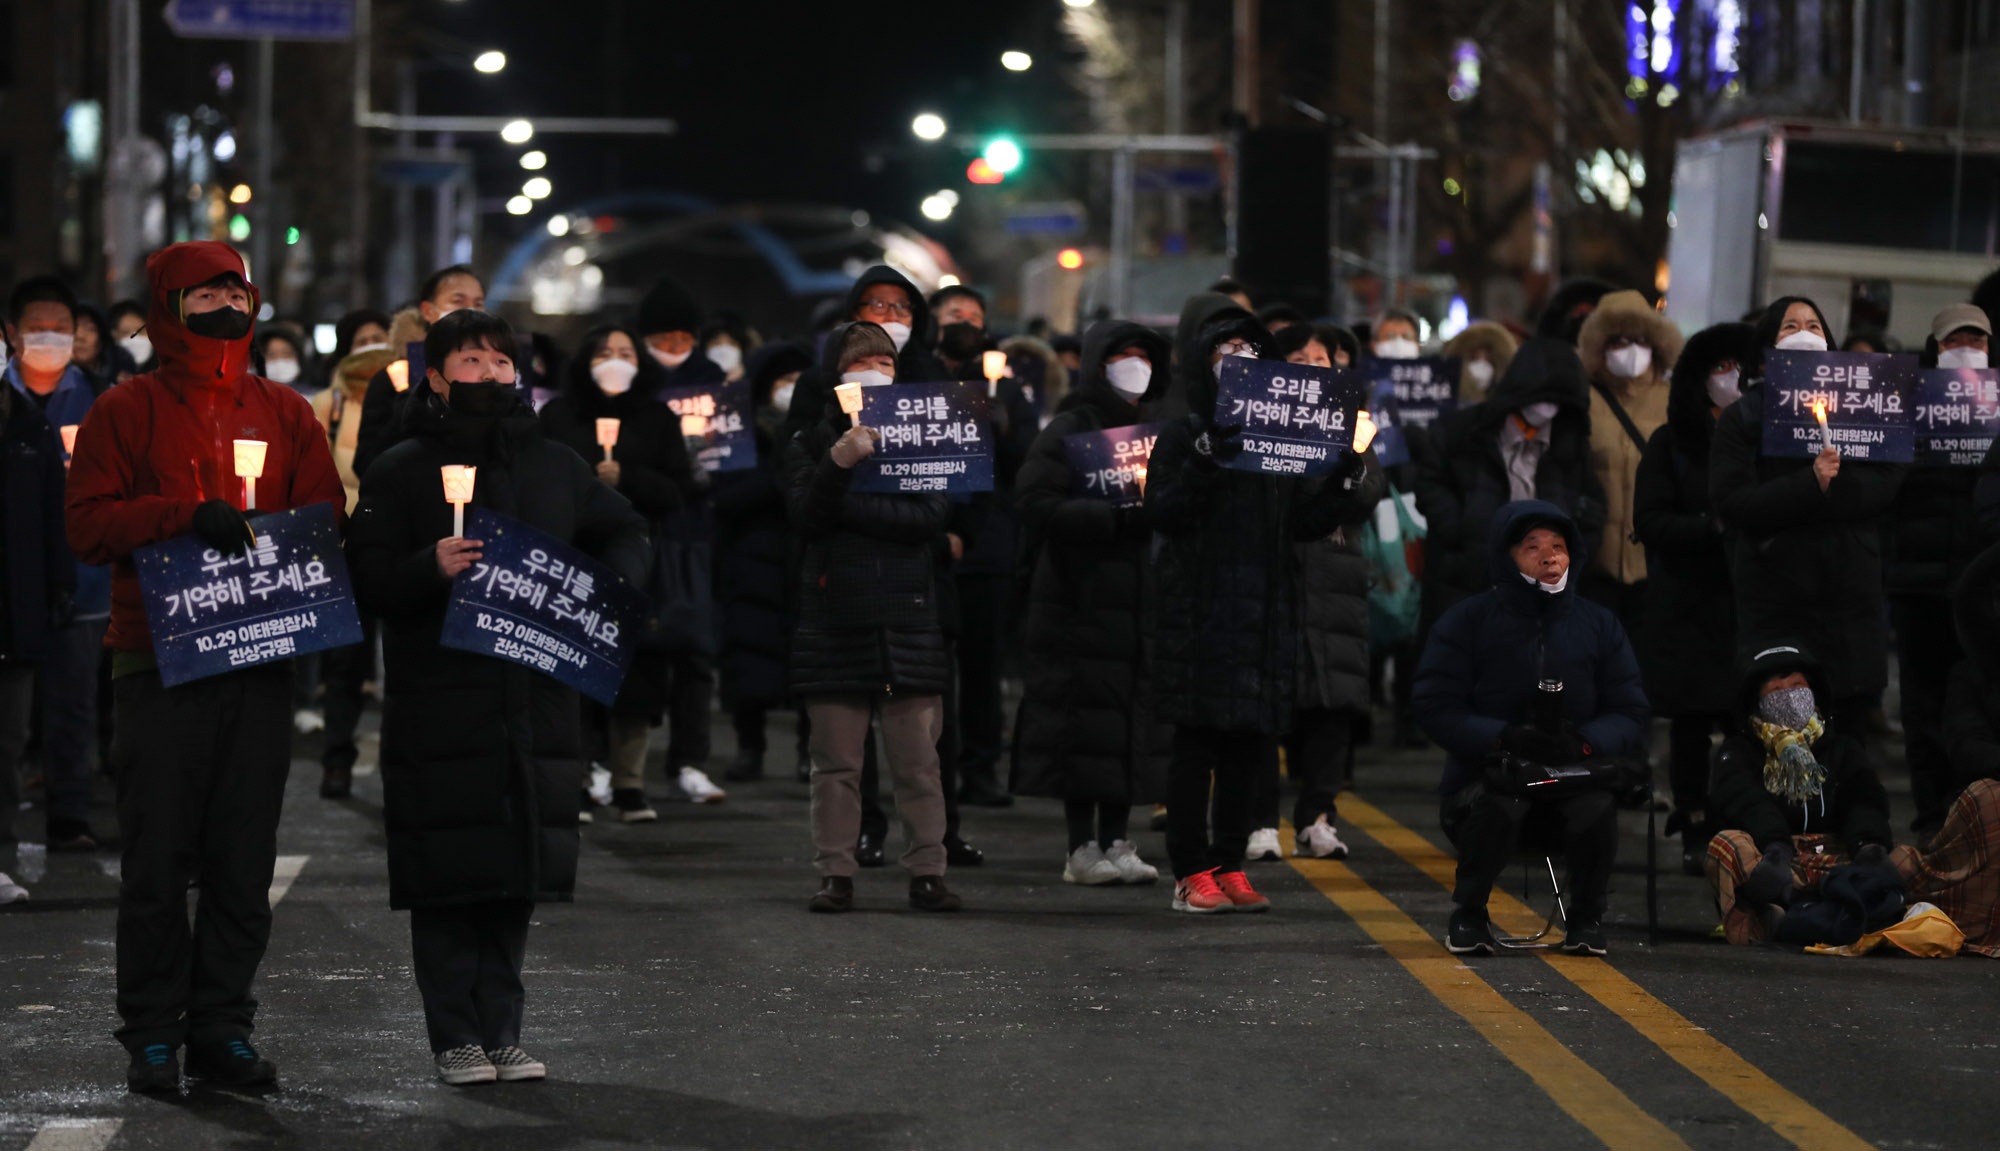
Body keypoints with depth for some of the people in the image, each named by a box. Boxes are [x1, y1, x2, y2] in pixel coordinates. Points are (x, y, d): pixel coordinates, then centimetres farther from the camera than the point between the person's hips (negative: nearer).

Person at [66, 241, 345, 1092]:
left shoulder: (285, 414, 14)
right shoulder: (127, 411, 4)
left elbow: (324, 514, 13)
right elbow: (89, 524, -4)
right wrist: (186, 516, -16)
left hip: (260, 666, 3)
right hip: (160, 663, -3)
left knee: (244, 863, 4)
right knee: (157, 862, -3)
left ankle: (222, 1029, 11)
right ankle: (153, 1036, 4)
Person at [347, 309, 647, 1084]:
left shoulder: (555, 467, 13)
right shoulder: (400, 473, 1)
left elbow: (623, 533, 25)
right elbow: (366, 576, -5)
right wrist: (431, 568, -22)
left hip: (536, 698, 4)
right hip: (439, 707, -4)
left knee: (519, 875, 6)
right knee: (450, 881, -4)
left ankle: (501, 1031, 13)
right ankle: (456, 1036, 2)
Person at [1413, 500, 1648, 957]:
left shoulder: (1599, 625, 11)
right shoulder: (1468, 622, 3)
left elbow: (1630, 716, 7)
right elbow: (1436, 709, -4)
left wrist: (1585, 742, -17)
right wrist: (1504, 737, -22)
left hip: (1575, 778, 2)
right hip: (1483, 778, -2)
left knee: (1598, 808, -32)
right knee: (1496, 808, -36)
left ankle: (1586, 919, -4)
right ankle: (1468, 915, -9)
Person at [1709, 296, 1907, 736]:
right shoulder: (1742, 417, 7)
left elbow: (1886, 481, 2)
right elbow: (1733, 502, -7)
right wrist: (1810, 484, -18)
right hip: (1776, 596, -2)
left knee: (1850, 724, 0)